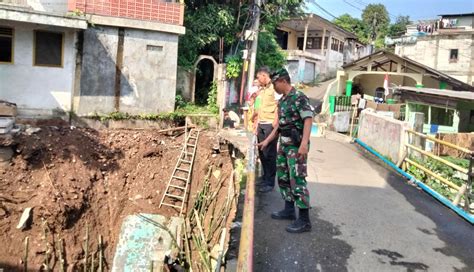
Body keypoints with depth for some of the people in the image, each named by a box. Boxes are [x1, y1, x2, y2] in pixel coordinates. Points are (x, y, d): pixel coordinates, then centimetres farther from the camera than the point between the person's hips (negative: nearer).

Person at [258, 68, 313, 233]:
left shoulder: (299, 97, -13)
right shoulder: (282, 100, 15)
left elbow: (308, 120, -21)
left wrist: (304, 143, -31)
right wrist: (267, 141, 22)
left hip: (296, 145, -9)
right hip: (284, 144, 10)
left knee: (297, 179, -9)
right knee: (283, 177, 15)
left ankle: (304, 220, -4)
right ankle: (289, 210, 28)